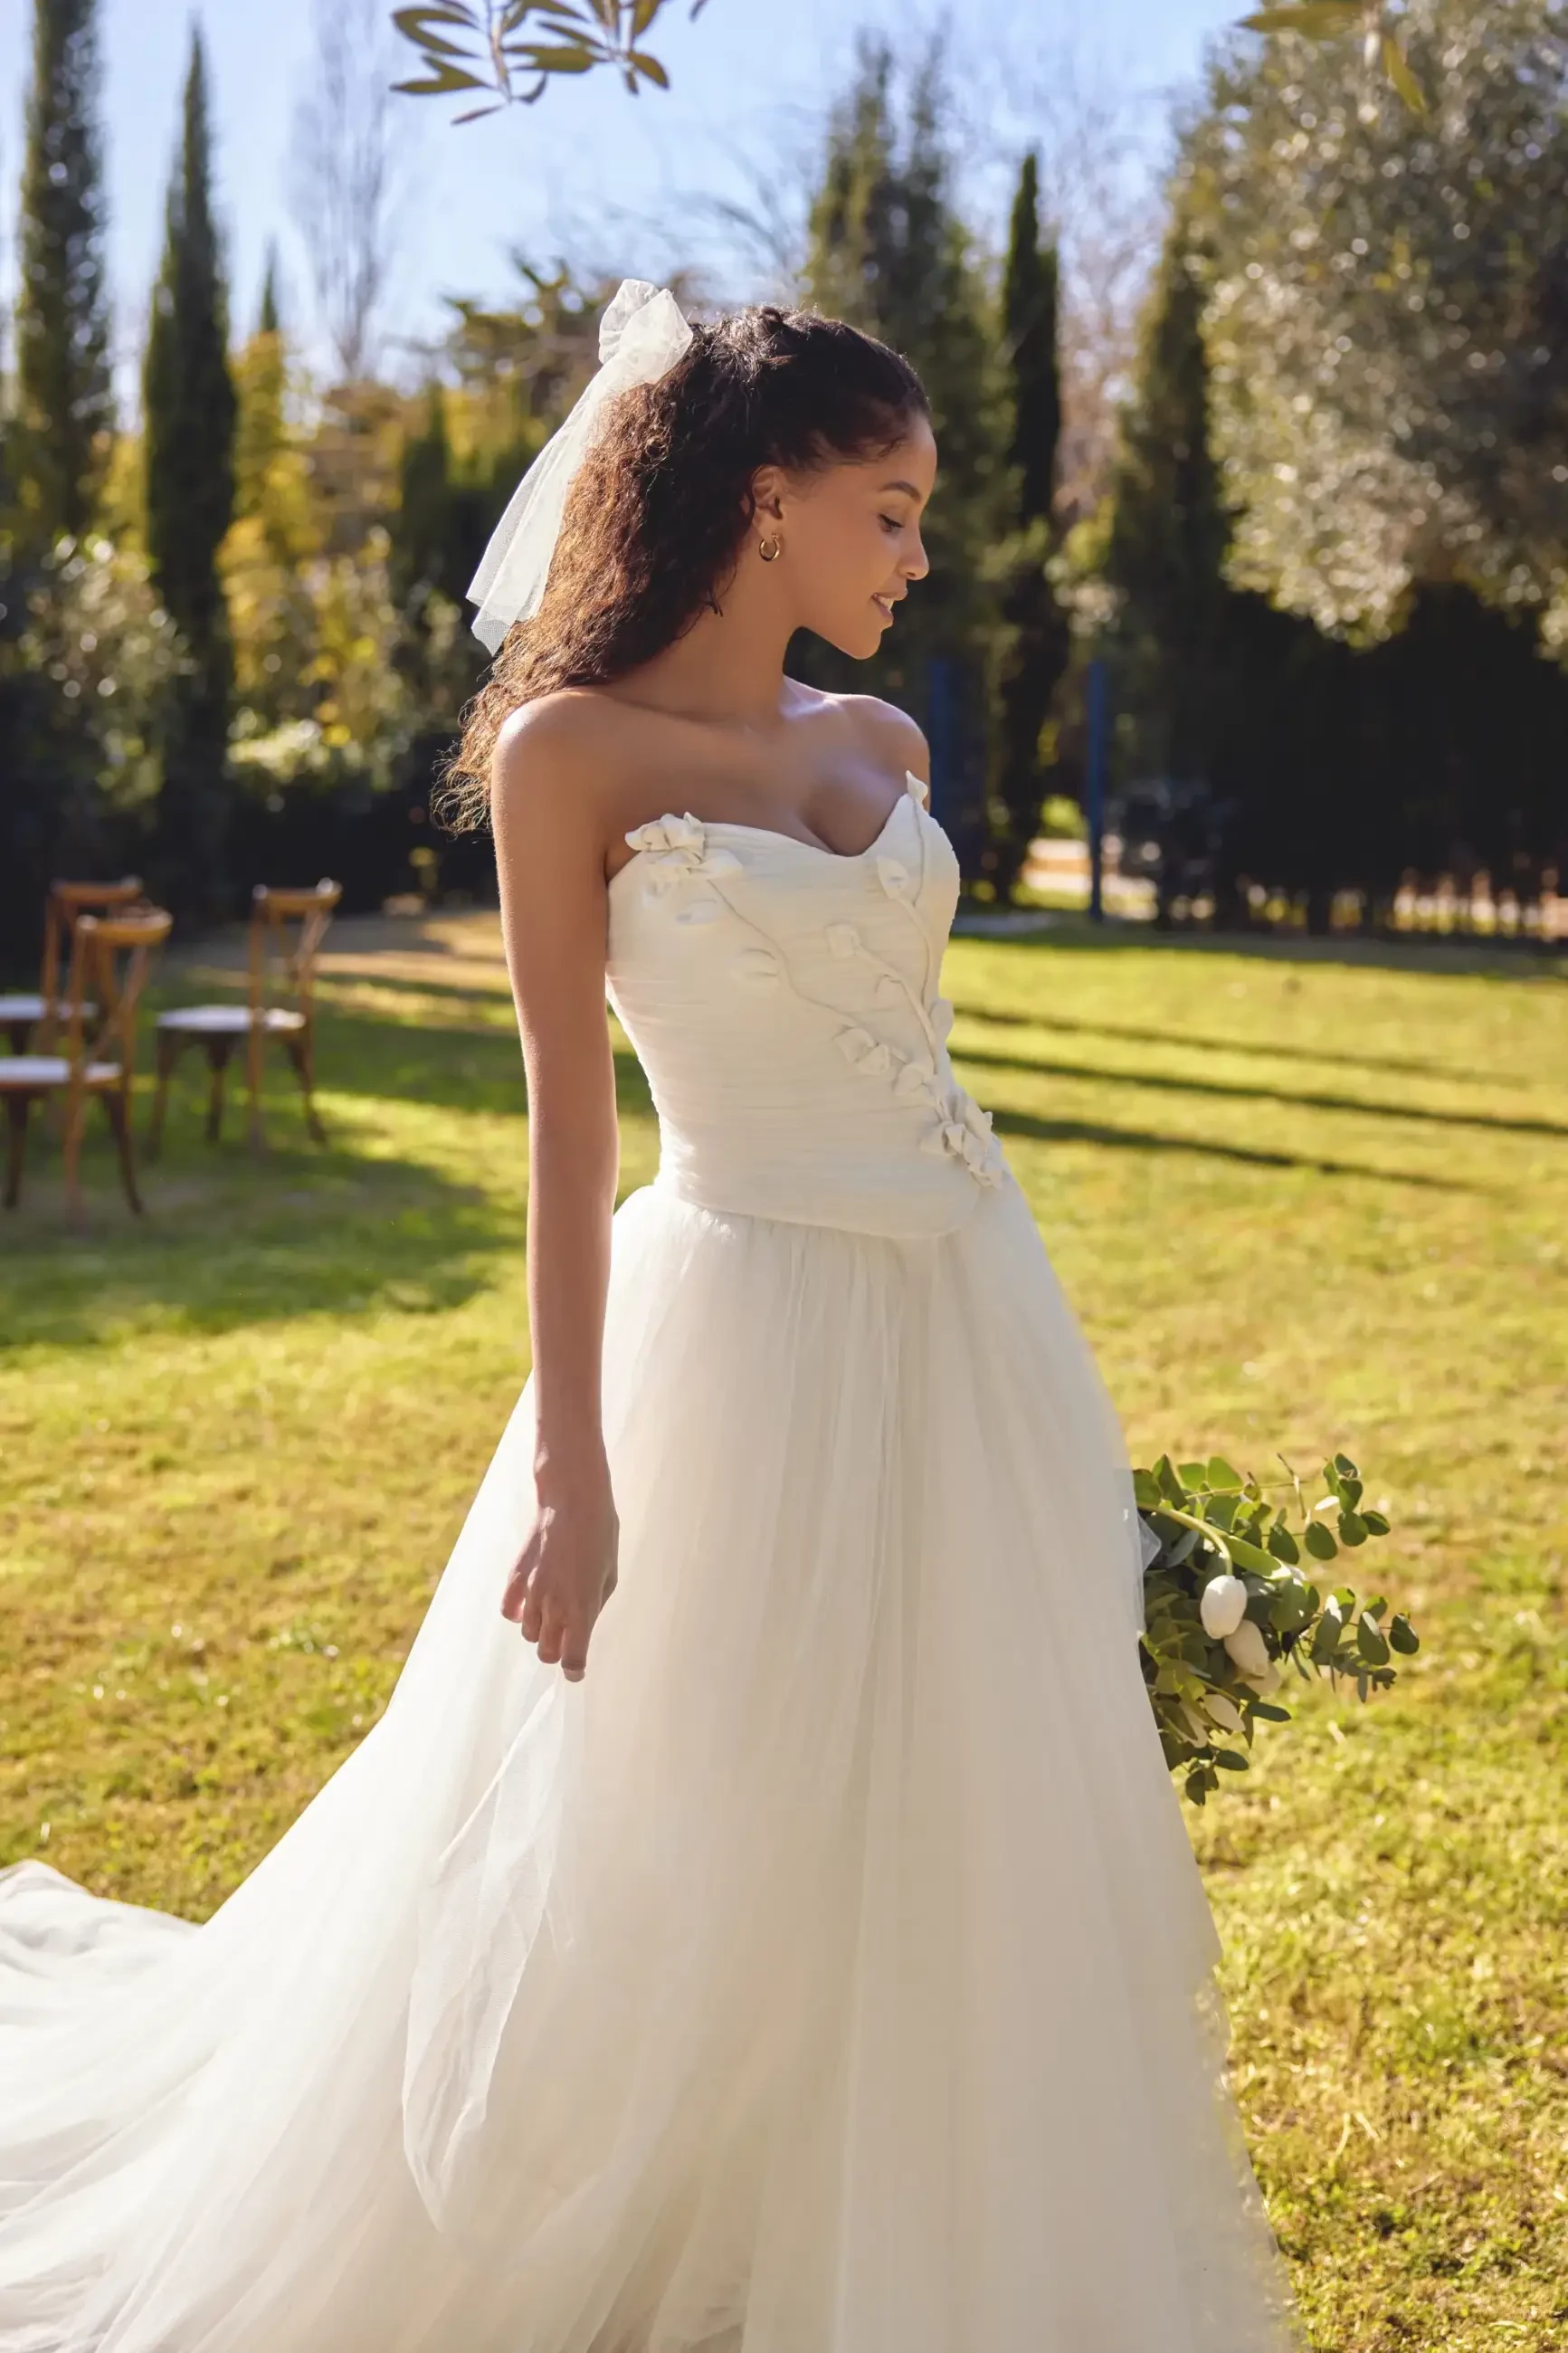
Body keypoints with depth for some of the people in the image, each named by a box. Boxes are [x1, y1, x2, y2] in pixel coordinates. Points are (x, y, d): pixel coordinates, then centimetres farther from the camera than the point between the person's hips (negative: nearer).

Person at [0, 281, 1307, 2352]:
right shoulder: (572, 751, -10)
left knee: (964, 1828, 16)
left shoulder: (880, 744, 8)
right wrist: (571, 1469, -14)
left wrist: (1010, 1359, 17)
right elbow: (571, 1118, -12)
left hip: (968, 1320, 7)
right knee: (684, 1863, 6)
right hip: (755, 1329, -6)